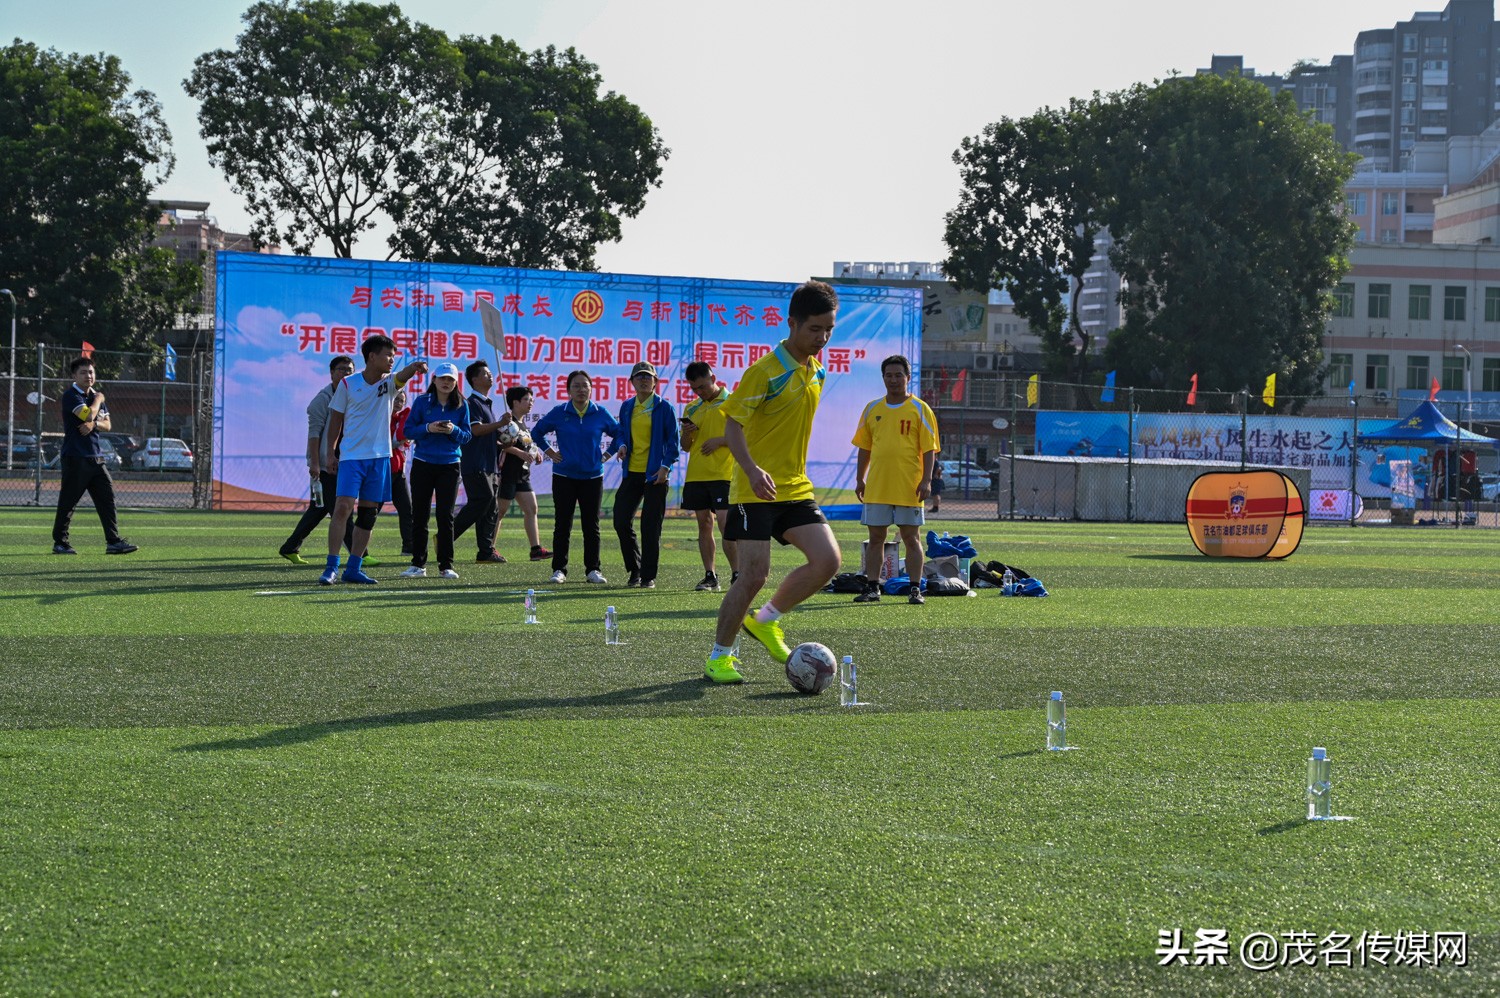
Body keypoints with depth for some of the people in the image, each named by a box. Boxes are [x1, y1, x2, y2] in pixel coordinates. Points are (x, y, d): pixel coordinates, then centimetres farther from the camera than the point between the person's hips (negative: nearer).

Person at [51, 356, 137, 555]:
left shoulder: (96, 395, 17)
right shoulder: (70, 395, -8)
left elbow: (107, 424, 15)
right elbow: (88, 414, -22)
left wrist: (94, 424, -7)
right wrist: (98, 400, -3)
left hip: (96, 456, 7)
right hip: (75, 456, -7)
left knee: (107, 497, 1)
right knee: (68, 500, -2)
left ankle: (113, 541, 1)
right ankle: (59, 543, 7)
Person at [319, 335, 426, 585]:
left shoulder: (389, 383, 3)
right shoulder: (347, 384, -2)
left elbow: (401, 376, -19)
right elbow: (336, 418, 5)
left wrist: (414, 367, -42)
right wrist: (330, 452, 2)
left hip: (379, 457, 3)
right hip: (351, 456, -3)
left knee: (368, 514, 5)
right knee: (343, 508, -14)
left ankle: (354, 568, 13)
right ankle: (331, 567, -9)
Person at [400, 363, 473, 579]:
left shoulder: (461, 406, 4)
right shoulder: (422, 401, 1)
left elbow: (467, 437, 4)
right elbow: (408, 430, -1)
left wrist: (454, 430, -15)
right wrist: (428, 428, -17)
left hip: (449, 466, 0)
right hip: (423, 464, 0)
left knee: (446, 516, -1)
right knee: (419, 515, 2)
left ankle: (446, 565, 6)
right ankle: (418, 565, 10)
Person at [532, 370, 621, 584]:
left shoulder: (600, 414, 1)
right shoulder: (559, 413, -1)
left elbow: (619, 433, 14)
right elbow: (536, 432, 11)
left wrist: (608, 454, 5)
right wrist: (549, 452, 4)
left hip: (592, 478, 1)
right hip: (564, 478, -1)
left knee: (591, 525, 4)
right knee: (562, 524, 0)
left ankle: (593, 569, 11)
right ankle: (559, 570, 5)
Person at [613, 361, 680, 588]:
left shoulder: (664, 408, -2)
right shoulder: (626, 407, 11)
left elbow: (673, 440, -3)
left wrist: (666, 466, -13)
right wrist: (622, 446, -1)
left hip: (655, 475, -5)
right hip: (632, 472, 5)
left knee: (650, 526, -3)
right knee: (621, 521, 1)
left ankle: (648, 576, 5)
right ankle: (635, 570, 18)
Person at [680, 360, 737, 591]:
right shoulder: (692, 409, 16)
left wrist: (720, 440, -14)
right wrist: (686, 434, -2)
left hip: (723, 474, -6)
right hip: (696, 475, 6)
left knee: (725, 522, -13)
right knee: (704, 524, 5)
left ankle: (737, 575, -7)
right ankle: (710, 577, 8)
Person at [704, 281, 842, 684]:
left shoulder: (816, 371, 10)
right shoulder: (765, 370, -13)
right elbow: (733, 424, -17)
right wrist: (752, 469, -32)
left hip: (796, 488, 7)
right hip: (756, 489, -7)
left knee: (827, 560, -8)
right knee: (754, 574, -10)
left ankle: (765, 620, 13)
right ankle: (719, 656, 7)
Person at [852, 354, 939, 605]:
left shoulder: (920, 409, 0)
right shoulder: (872, 409, 11)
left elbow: (929, 449, -3)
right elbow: (864, 447, 15)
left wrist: (926, 480, -12)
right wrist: (859, 479, 10)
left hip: (909, 488, -3)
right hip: (877, 486, 3)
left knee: (911, 538, 0)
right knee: (876, 538, 6)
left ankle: (915, 589, 4)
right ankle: (872, 587, 12)